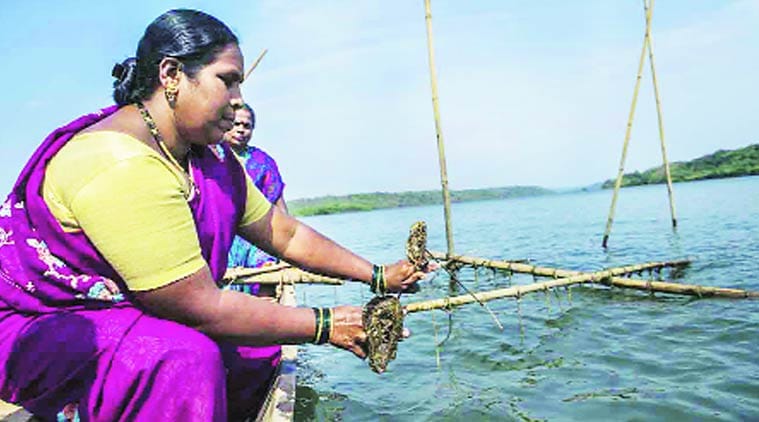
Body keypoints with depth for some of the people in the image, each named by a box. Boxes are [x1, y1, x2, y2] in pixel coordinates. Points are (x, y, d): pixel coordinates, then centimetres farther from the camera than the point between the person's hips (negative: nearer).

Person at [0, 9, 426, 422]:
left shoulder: (211, 160, 0)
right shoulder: (119, 167, -30)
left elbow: (286, 235, 3)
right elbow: (202, 308, -30)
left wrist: (379, 276, -2)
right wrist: (324, 325, -21)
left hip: (125, 319, 9)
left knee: (257, 351, 2)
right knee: (183, 357, -33)